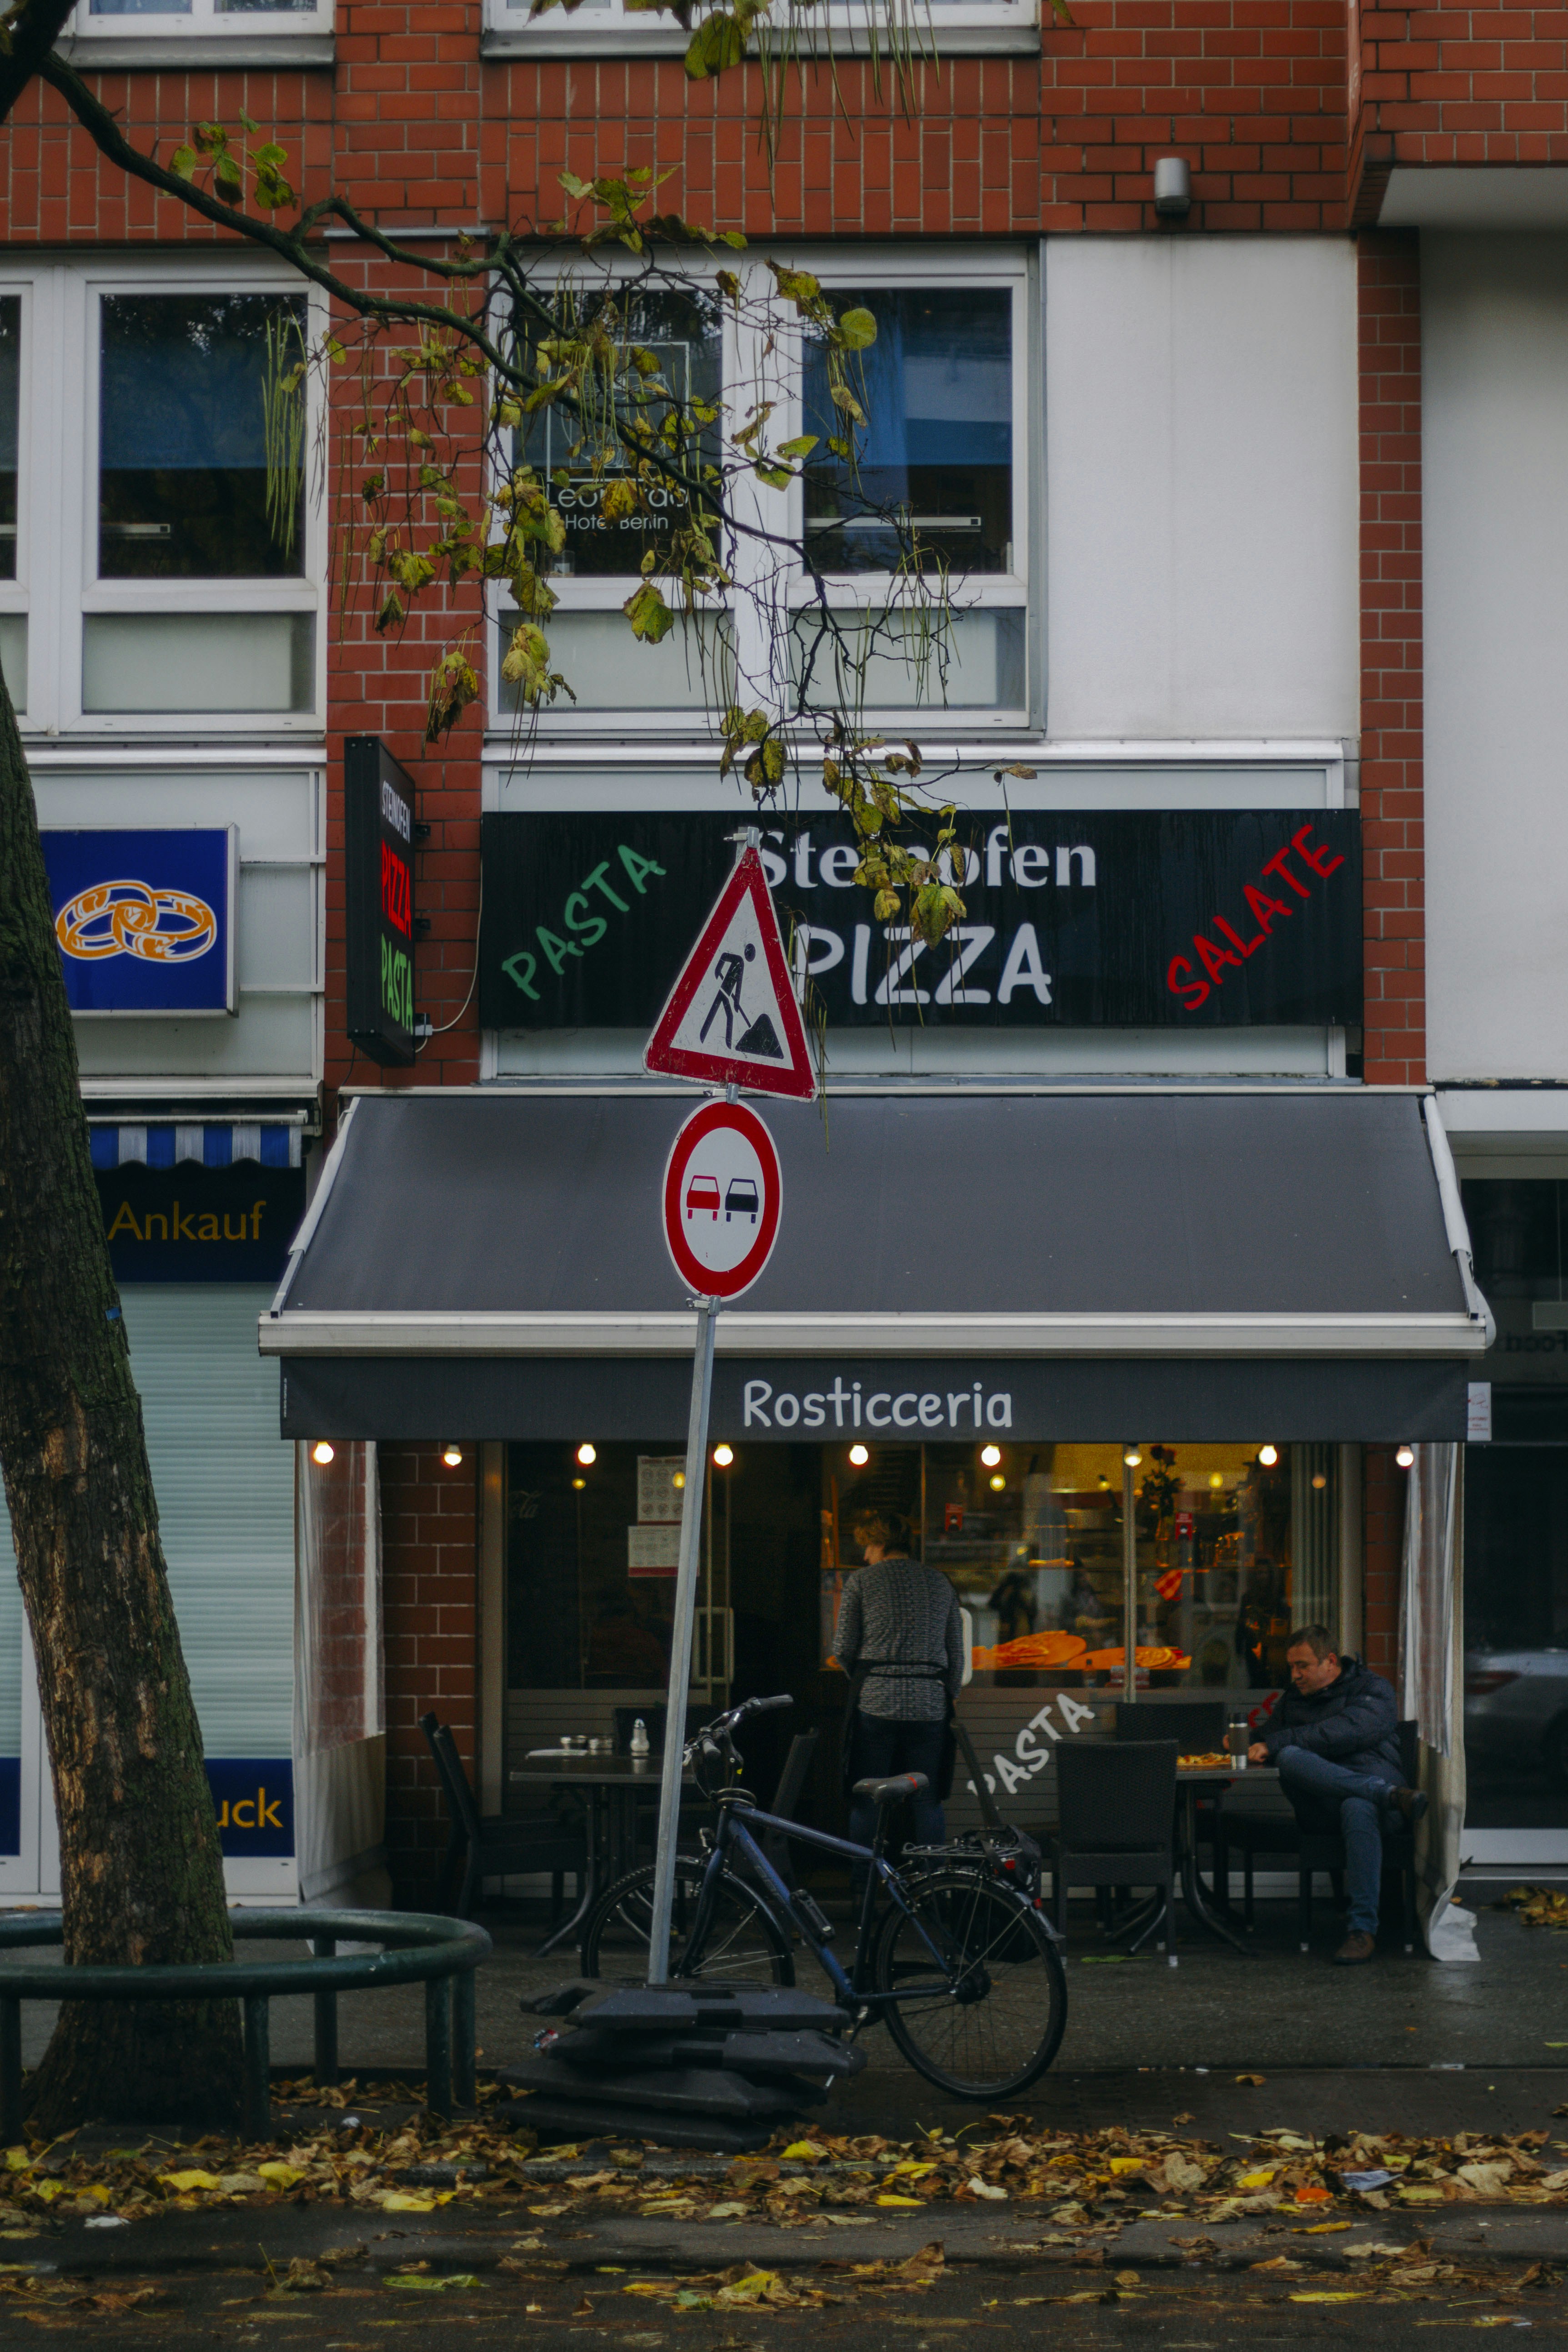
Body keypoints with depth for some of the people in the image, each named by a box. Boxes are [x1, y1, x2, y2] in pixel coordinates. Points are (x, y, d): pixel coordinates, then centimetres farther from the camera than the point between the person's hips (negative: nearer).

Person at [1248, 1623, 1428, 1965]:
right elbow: (1270, 1739, 35)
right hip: (1319, 1806, 4)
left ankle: (1364, 1931, -40)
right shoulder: (1295, 1699, 27)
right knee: (1290, 1758, -28)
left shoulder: (1373, 1690, 7)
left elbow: (1345, 1733, -11)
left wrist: (1275, 1744, -14)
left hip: (1369, 1778, -4)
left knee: (1357, 1808, -41)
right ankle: (1390, 1794, -37)